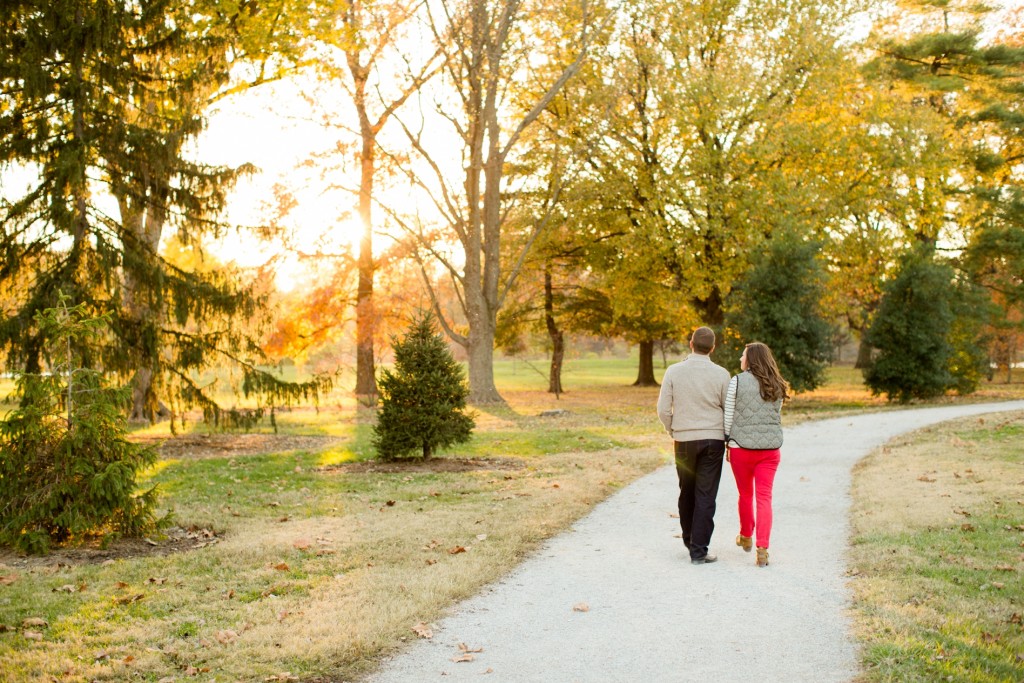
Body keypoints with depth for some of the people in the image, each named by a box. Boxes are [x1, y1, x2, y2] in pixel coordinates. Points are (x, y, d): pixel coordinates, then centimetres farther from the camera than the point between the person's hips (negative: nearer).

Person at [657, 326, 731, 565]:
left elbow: (663, 410, -3)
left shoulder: (674, 371, -4)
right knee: (706, 496, 1)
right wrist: (729, 440, 13)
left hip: (684, 440, 2)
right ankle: (699, 550, 0)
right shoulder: (720, 374, -6)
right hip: (713, 440, -1)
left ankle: (689, 539, 31)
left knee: (687, 492, 18)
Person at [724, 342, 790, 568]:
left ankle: (746, 537, 36)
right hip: (771, 447, 2)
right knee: (764, 498, 2)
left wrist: (727, 442, 5)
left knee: (745, 495, 16)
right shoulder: (776, 386, 5)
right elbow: (777, 417, 11)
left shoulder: (737, 381, -7)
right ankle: (762, 549, -6)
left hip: (742, 447, -2)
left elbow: (728, 416, -5)